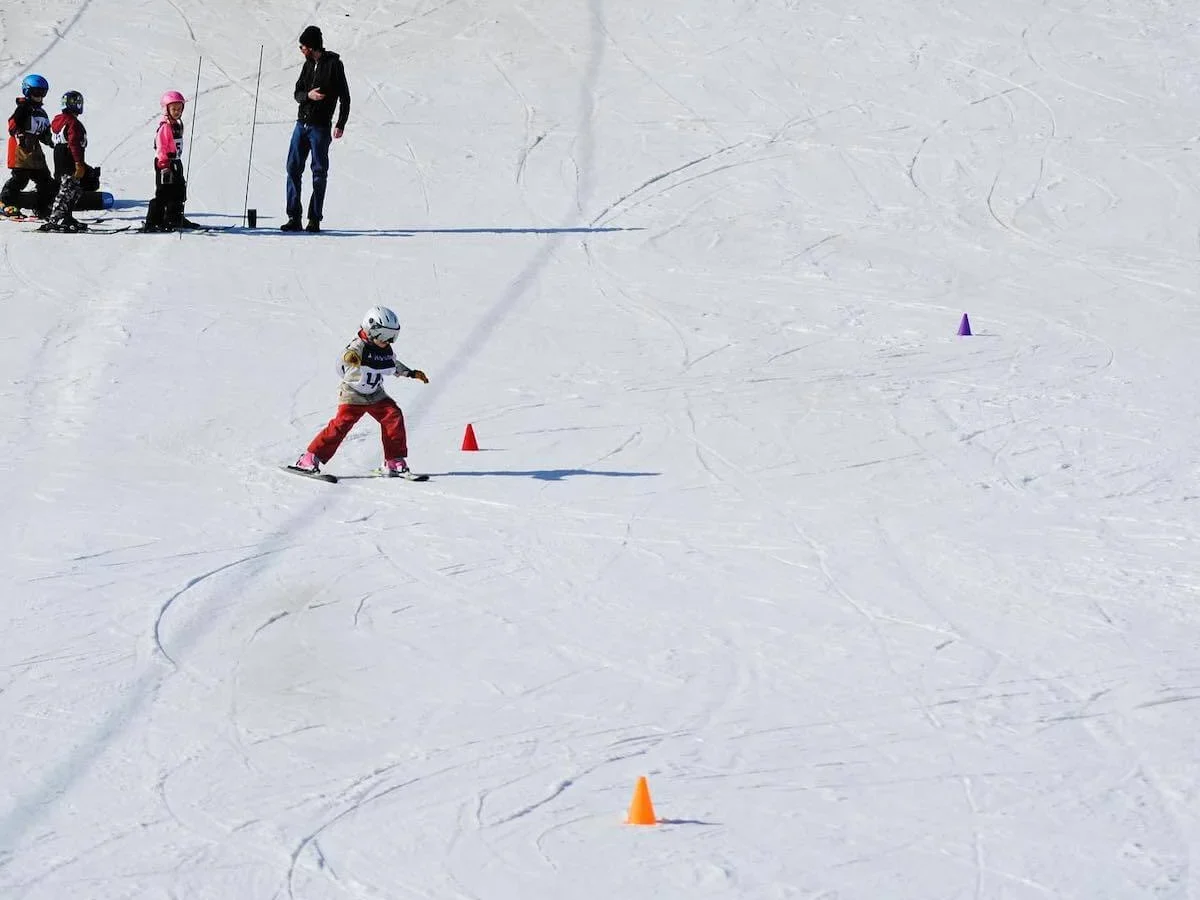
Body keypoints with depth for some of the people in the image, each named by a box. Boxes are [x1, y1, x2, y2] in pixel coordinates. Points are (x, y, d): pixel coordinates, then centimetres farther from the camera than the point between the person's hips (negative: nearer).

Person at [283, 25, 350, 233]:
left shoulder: (333, 64, -5)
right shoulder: (308, 65, 14)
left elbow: (344, 97, -5)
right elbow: (298, 93, 13)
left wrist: (340, 124, -12)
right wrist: (308, 95, -11)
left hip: (320, 127, -6)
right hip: (302, 124, 6)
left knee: (319, 172, -1)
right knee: (294, 169, 2)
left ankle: (315, 219, 2)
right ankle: (294, 218, 6)